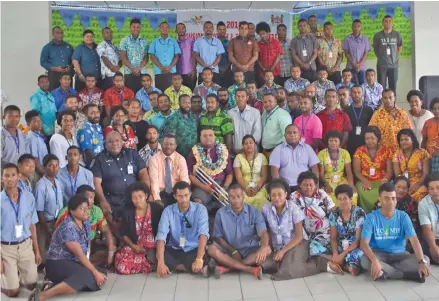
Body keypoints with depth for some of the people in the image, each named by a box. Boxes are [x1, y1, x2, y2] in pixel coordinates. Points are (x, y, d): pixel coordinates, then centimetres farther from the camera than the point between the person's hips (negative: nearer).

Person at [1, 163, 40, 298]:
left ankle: (17, 273, 35)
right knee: (13, 291, 0)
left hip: (26, 245, 3)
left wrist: (37, 250, 8)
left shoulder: (29, 197, -3)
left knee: (31, 284, 7)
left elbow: (32, 225, 5)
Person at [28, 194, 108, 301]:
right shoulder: (68, 228, -22)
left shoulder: (86, 223, 5)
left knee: (102, 274, -9)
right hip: (58, 264, -9)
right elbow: (79, 254, -24)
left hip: (74, 262, 9)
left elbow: (87, 247, 8)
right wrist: (95, 272, -24)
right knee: (87, 277, -32)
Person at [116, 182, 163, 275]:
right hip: (134, 246, 2)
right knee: (122, 267, -22)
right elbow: (123, 234, 5)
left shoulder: (157, 209, -5)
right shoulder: (128, 211, 0)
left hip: (153, 247, -1)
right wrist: (133, 246, -9)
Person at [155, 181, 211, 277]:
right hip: (174, 251, 3)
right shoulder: (168, 211, -6)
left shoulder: (200, 209, -10)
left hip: (194, 250, -3)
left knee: (205, 257, -36)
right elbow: (161, 236, -17)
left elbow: (203, 234, -23)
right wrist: (161, 262, -32)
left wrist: (199, 259, -38)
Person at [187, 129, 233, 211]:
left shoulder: (223, 150, 10)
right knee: (198, 203, -32)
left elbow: (230, 173, 10)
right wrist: (203, 186, -15)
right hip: (202, 185, -1)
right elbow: (189, 174, -1)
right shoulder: (195, 152, 5)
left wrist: (225, 187, -9)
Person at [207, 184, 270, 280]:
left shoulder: (254, 212, -5)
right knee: (211, 249, -29)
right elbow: (217, 237, -1)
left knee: (267, 250, -28)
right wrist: (233, 251, -15)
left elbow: (263, 233, -16)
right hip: (229, 250, 0)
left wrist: (263, 247, -39)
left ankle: (228, 267, -29)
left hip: (249, 250, 0)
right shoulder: (221, 213, -2)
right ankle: (251, 269, -31)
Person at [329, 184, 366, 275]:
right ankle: (347, 266, -15)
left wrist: (342, 255, -22)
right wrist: (335, 253, -19)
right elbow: (333, 238, 1)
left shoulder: (360, 213, -12)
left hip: (356, 248, -5)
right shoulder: (334, 214, 0)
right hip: (340, 248, 5)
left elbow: (358, 240, -13)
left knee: (352, 256, -41)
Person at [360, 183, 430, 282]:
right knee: (365, 261, -36)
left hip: (399, 255, 2)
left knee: (426, 259, -21)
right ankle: (408, 274, -24)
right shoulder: (371, 217, -9)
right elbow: (364, 243, -19)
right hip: (378, 254, -2)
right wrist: (374, 260, -39)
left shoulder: (403, 216, -3)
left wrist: (422, 262, -32)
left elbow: (414, 240, -14)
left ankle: (384, 270, -24)